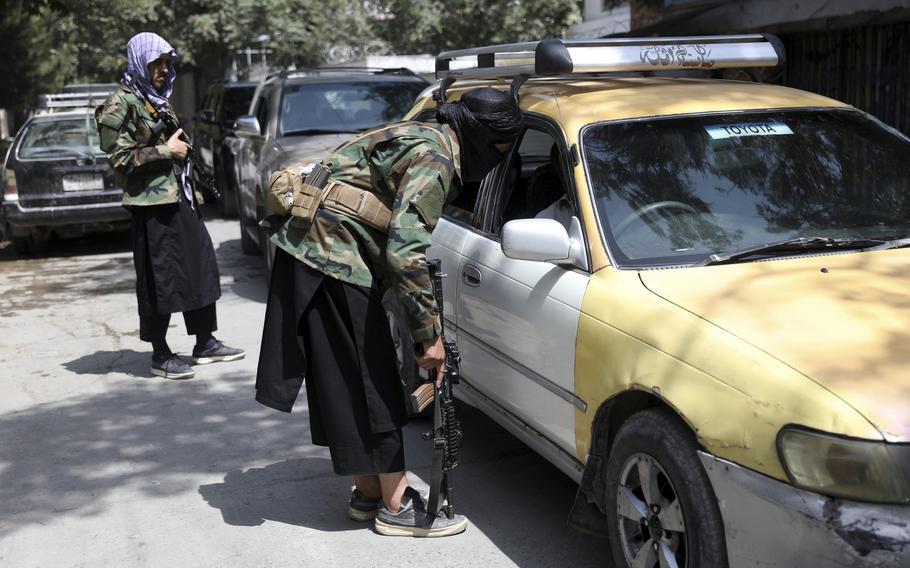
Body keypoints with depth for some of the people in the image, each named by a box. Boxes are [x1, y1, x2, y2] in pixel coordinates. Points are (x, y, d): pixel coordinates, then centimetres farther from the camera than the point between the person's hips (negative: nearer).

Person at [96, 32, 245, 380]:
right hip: (151, 203, -8)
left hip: (180, 197, 9)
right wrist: (165, 150, -15)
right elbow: (119, 157, -15)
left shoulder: (159, 99, 17)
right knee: (159, 278, -3)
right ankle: (160, 355, 9)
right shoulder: (121, 105, -9)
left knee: (200, 267, 10)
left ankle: (205, 344, 20)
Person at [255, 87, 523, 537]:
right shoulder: (434, 158, -15)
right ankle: (396, 508, 7)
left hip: (311, 250, 10)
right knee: (370, 386, -3)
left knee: (346, 384, 15)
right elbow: (404, 250, -24)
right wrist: (429, 334, -18)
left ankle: (368, 491, 25)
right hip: (334, 261, -10)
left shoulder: (422, 139, 17)